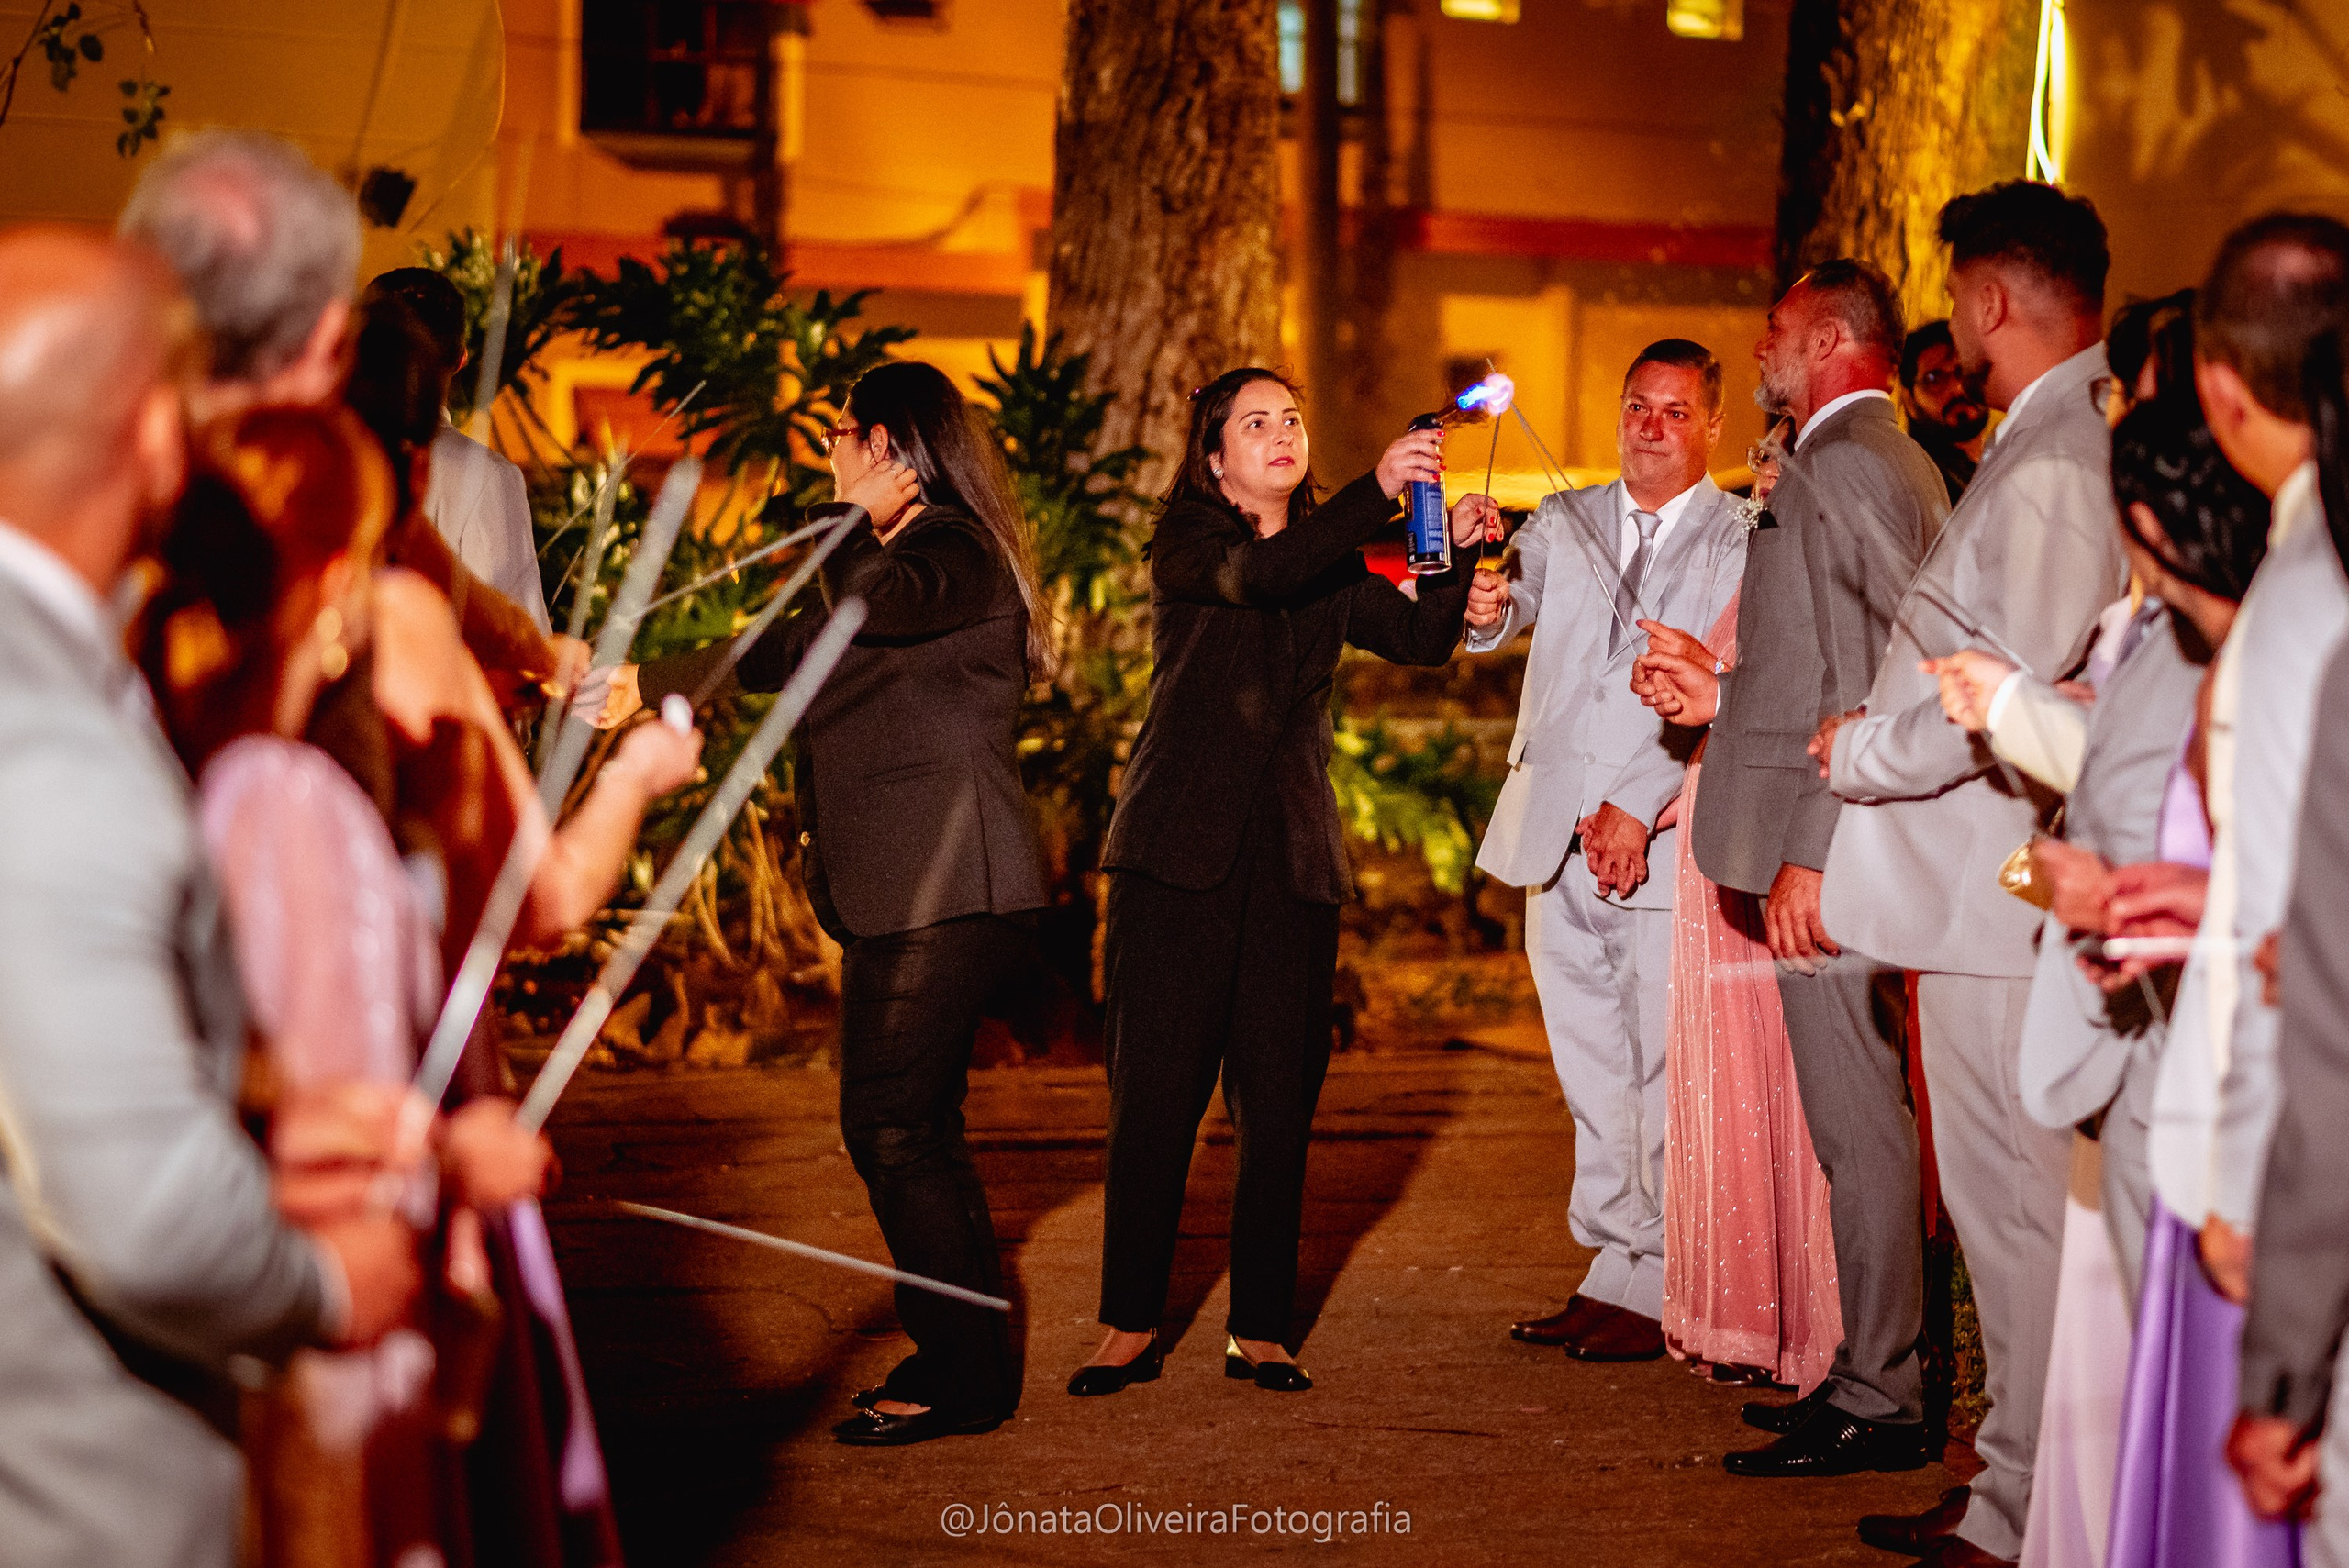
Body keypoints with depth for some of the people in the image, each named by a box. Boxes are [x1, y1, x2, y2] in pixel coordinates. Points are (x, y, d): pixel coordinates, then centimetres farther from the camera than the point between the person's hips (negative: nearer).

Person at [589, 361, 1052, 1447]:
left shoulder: (955, 551, -8)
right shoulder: (913, 552, 25)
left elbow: (874, 606, -28)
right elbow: (783, 652, 31)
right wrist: (648, 684, 30)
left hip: (946, 893, -11)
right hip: (899, 898, 11)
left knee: (893, 1128, -12)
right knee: (912, 1130, 10)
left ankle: (965, 1373, -7)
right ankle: (961, 1357, 15)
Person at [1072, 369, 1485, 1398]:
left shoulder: (1332, 565, 14)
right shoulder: (1186, 548, 2)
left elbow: (1422, 636, -1)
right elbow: (1263, 574, -20)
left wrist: (1456, 547, -19)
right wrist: (1379, 492, -30)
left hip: (1292, 857, 4)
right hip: (1181, 849, -3)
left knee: (1281, 1100, 1)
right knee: (1155, 1091, -4)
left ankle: (1259, 1331, 10)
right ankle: (1131, 1328, 6)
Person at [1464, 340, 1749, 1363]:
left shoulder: (1744, 542, 0)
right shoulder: (1564, 525, 15)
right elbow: (1496, 614, 2)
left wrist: (1640, 809, -18)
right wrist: (1482, 605, -23)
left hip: (1667, 840, -5)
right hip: (1559, 837, 5)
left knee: (1663, 1075, -4)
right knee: (1593, 1075, 10)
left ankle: (1661, 1292, 3)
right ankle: (1615, 1269, 19)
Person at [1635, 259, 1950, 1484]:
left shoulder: (1846, 468, -12)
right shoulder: (1887, 465, 20)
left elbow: (1866, 682, -21)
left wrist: (1810, 854, -23)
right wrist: (1723, 693, 17)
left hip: (1832, 859, -11)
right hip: (1843, 856, 11)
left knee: (1858, 1130, -7)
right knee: (1860, 1127, 13)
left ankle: (1874, 1406, -3)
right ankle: (1876, 1381, 19)